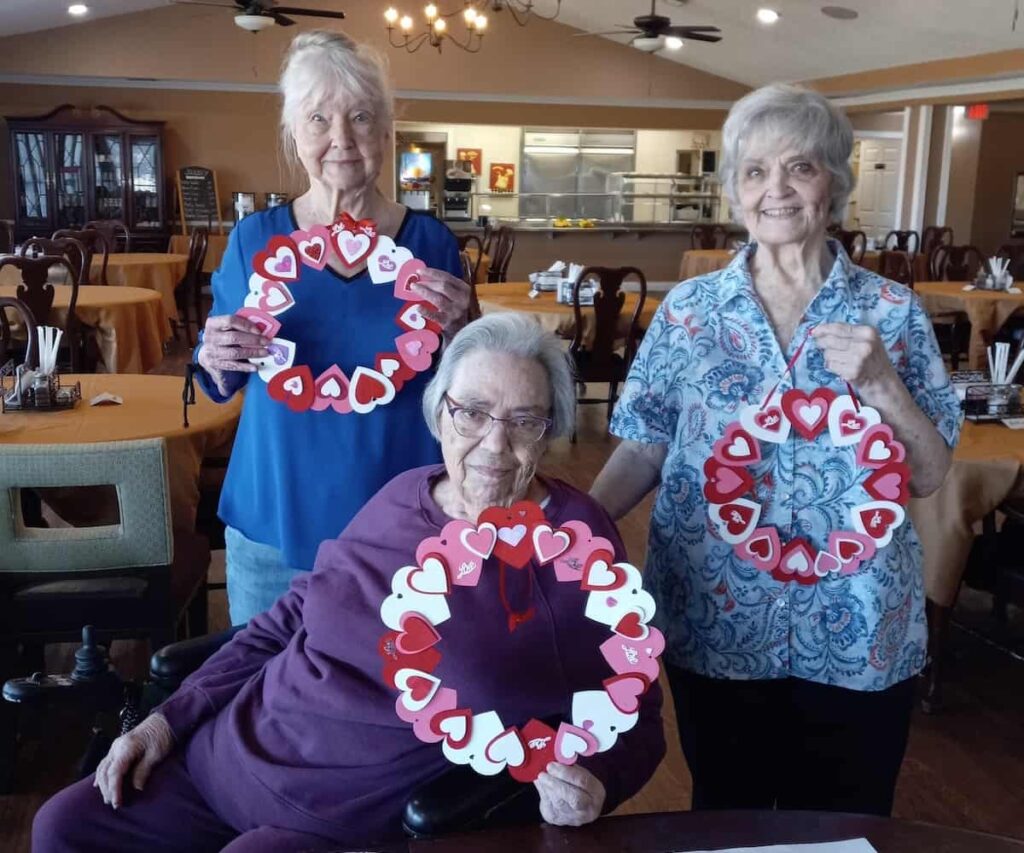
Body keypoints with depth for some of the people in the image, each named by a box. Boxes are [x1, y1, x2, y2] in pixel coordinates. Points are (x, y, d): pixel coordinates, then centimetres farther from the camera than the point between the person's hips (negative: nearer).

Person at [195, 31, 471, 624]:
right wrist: (217, 362, -16)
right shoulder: (254, 239, -4)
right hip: (272, 526, 1)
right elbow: (223, 389, 5)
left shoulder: (431, 242, -5)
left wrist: (455, 334, -19)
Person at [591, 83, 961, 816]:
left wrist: (881, 384, -18)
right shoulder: (688, 309, -2)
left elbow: (930, 477, -2)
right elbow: (644, 450, 0)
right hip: (715, 623, 0)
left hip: (856, 630, 0)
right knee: (723, 822, 18)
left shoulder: (894, 313, -3)